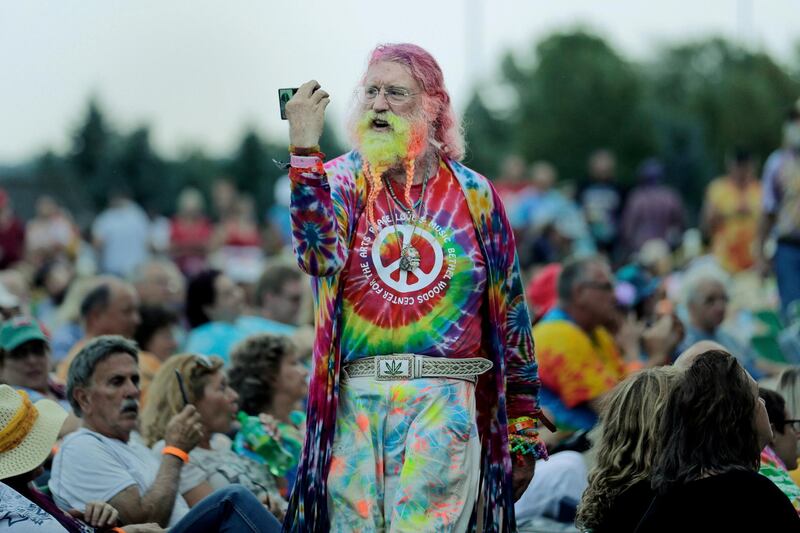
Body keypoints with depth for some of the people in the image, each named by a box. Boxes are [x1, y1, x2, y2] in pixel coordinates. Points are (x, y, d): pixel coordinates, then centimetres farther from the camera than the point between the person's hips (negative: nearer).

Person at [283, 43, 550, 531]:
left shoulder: (474, 195, 8)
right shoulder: (344, 182, 7)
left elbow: (511, 316, 12)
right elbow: (320, 254, -16)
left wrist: (524, 430, 11)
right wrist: (304, 151, -25)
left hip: (444, 401, -1)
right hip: (355, 399, 1)